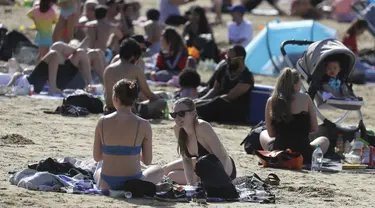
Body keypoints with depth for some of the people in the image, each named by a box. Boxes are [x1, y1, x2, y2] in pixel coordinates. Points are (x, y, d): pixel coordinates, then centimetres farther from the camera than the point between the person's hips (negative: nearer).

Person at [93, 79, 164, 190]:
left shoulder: (103, 122, -7)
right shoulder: (143, 125, -12)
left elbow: (97, 157, 1)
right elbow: (147, 161, -5)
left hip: (107, 185, 3)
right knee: (158, 171, 31)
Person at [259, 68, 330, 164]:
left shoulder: (271, 101, -1)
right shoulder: (305, 98, -5)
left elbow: (271, 134, 7)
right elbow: (314, 128, 3)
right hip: (303, 156, -1)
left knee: (263, 134, 36)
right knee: (324, 141, 33)